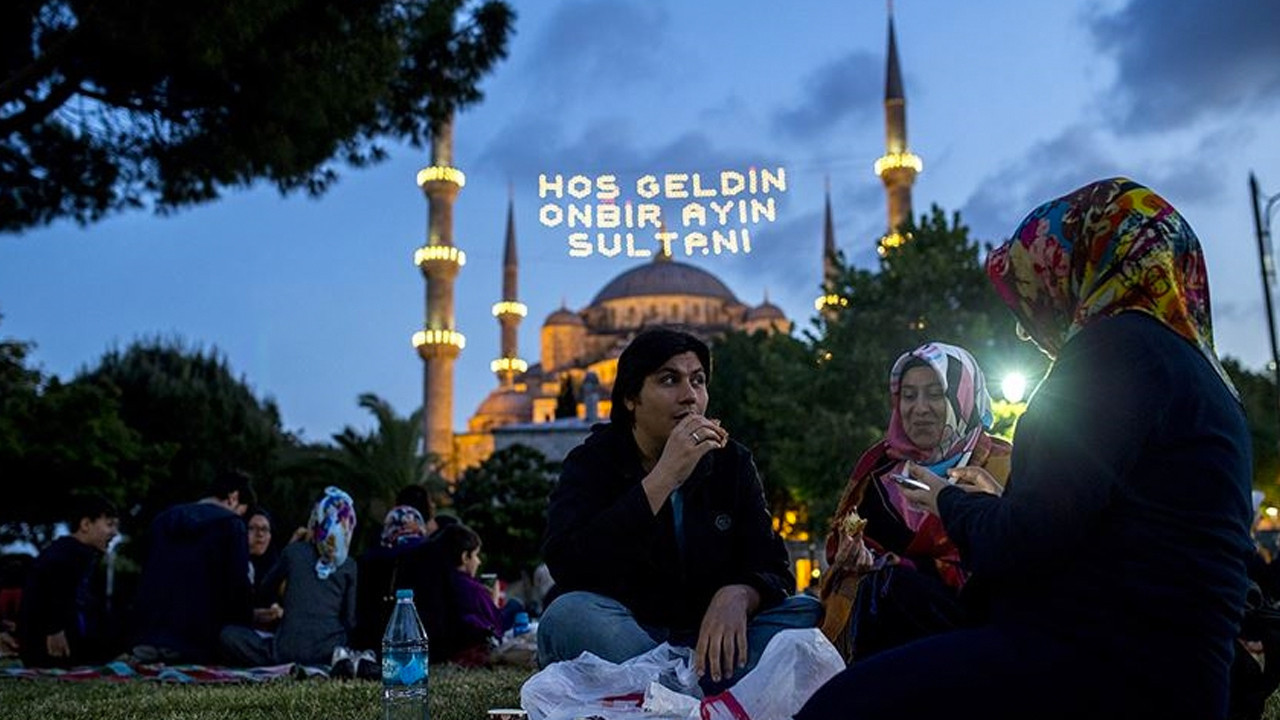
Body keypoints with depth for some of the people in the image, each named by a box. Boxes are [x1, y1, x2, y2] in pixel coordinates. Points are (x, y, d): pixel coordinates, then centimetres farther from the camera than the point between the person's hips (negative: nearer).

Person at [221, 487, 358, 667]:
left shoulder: (293, 551, 5)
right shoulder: (349, 565, 6)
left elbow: (268, 585, 24)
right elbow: (350, 620, 8)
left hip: (289, 650, -2)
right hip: (329, 652, 2)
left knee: (228, 633, 13)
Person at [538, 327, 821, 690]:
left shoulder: (731, 462, 5)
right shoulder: (593, 462, -4)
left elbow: (771, 568, -2)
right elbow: (566, 563, -23)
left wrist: (737, 596, -27)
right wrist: (664, 478, -27)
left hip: (709, 642, 3)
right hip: (618, 639, -3)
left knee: (808, 613, -19)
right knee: (569, 614, -33)